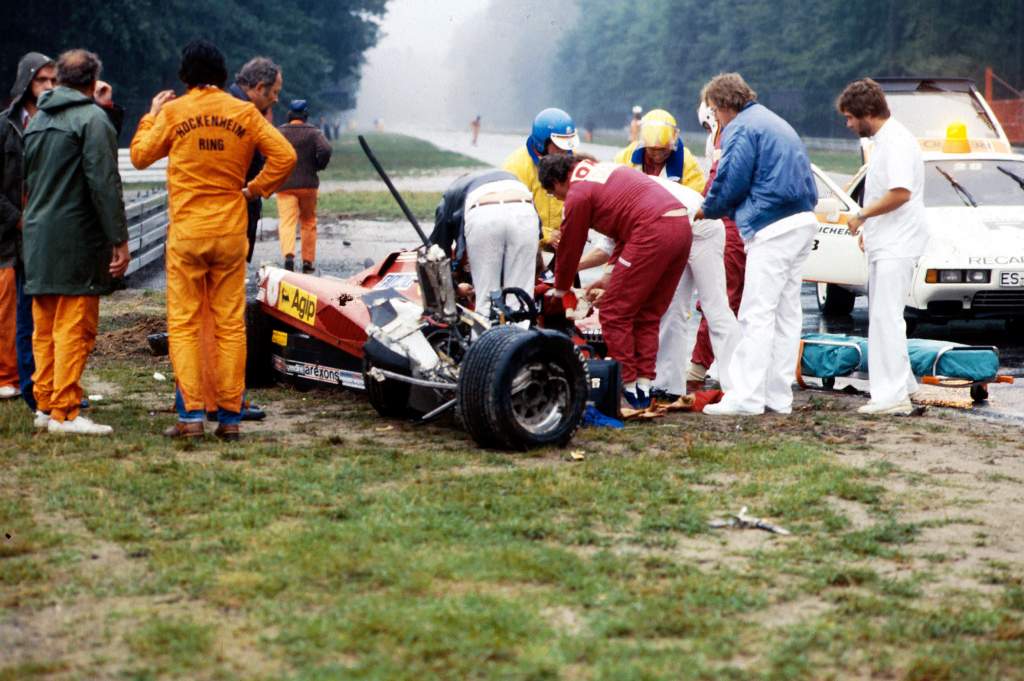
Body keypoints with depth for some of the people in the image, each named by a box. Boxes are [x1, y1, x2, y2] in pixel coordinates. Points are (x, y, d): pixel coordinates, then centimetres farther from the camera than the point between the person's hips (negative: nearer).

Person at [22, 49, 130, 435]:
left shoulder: (37, 120, 16)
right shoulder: (91, 117, -8)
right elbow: (104, 183, -14)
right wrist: (119, 240, -14)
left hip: (37, 239, 8)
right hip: (76, 239, -7)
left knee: (44, 328, 12)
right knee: (74, 328, -6)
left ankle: (45, 404, 17)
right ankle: (65, 412, -7)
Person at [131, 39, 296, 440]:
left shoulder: (173, 112, -2)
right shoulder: (245, 113, 1)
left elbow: (140, 156, 9)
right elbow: (284, 156, -5)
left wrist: (153, 115, 22)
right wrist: (255, 189, 6)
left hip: (186, 230, -1)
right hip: (231, 230, 1)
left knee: (183, 323, 4)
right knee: (231, 324, 6)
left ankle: (190, 414, -3)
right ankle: (230, 416, 6)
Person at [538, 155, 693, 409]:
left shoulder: (578, 193, 1)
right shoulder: (603, 169, 27)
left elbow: (570, 246, 10)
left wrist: (560, 290, 26)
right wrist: (612, 274, 35)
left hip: (653, 231, -9)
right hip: (682, 225, 9)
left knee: (614, 312, 0)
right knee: (648, 315, 15)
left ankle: (628, 388, 0)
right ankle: (644, 388, 13)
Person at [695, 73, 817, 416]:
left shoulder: (741, 129, -8)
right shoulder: (776, 123, 22)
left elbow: (730, 184, -11)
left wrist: (706, 210, 9)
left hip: (772, 229, -10)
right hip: (803, 222, 10)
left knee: (757, 315, -8)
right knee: (786, 313, 12)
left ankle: (746, 397, -7)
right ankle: (779, 395, 16)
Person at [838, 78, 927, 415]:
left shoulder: (896, 141, -16)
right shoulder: (882, 140, 17)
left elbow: (900, 193, -27)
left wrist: (862, 215, -17)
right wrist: (868, 226, 22)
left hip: (897, 245, -11)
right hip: (884, 243, 11)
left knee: (885, 316, -11)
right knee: (883, 316, 17)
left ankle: (892, 396, -10)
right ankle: (902, 384, 27)